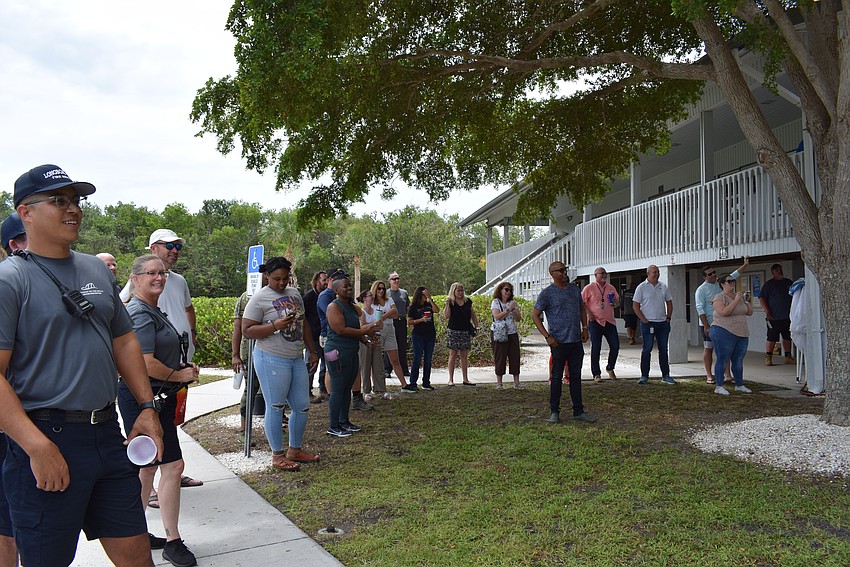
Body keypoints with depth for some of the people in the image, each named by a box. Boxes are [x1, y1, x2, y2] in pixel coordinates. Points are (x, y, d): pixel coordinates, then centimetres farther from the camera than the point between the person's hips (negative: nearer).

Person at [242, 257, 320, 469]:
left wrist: (312, 350, 17)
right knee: (275, 407, 1)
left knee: (302, 406, 11)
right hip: (272, 360, -7)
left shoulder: (294, 293, 13)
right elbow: (247, 330, -11)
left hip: (297, 359, 7)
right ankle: (277, 456, 12)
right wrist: (275, 326, -23)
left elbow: (304, 324, 20)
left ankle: (295, 450, 26)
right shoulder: (260, 298, -8)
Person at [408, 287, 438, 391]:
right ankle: (413, 383, -2)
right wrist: (421, 320, -15)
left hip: (430, 335, 4)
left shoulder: (429, 304, 9)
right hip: (418, 335, -4)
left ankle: (426, 382, 16)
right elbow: (409, 322, -3)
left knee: (428, 360, 7)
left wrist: (430, 299, -12)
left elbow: (436, 310, -11)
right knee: (417, 359, -6)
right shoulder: (413, 307, -1)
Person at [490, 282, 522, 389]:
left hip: (513, 333, 4)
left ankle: (516, 382, 8)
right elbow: (497, 316, -15)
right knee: (500, 358, -1)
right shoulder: (495, 302, 0)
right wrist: (508, 309, -14)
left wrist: (514, 310, -8)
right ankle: (499, 383, 7)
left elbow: (518, 318, 8)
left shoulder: (513, 302, 11)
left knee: (515, 357, 2)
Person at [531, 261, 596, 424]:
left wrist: (584, 328, 12)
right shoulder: (547, 293, -5)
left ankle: (578, 411, 18)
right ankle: (554, 412, 12)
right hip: (559, 342, -5)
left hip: (576, 341, 5)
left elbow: (582, 309, 26)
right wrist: (547, 336, -10)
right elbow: (535, 315, -5)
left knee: (576, 376, 10)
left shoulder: (575, 290, 12)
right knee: (556, 377, 2)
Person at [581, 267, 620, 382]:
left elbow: (617, 302, 21)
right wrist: (588, 313, -12)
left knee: (615, 346, 1)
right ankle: (596, 374, 9)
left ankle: (610, 368, 24)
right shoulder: (589, 288, -1)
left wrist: (616, 303, -2)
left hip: (610, 321, 4)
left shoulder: (611, 288, 13)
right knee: (596, 349, -1)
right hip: (595, 322, -4)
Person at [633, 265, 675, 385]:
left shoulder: (663, 287, 10)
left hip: (663, 322, 4)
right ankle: (644, 376, 5)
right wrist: (644, 320, -11)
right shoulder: (642, 287, -4)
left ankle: (665, 375, 16)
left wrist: (668, 318, 6)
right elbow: (636, 306, -5)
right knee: (647, 349, -2)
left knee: (663, 350, 8)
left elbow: (669, 303, 17)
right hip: (648, 323, -4)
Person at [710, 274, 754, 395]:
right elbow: (724, 312, -22)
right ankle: (719, 386, -1)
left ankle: (739, 385, 22)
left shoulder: (740, 296, 15)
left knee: (738, 360, 11)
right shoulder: (719, 297, -7)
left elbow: (749, 312, 17)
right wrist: (736, 300, -18)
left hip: (742, 334, 7)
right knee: (722, 359, -5)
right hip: (724, 332, -7)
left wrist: (748, 301, 2)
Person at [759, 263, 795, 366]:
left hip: (787, 316, 5)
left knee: (787, 337, 9)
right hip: (774, 317, -5)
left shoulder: (788, 282, 15)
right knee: (771, 338, -5)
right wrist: (767, 311, -13)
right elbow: (761, 297, -4)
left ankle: (788, 357, 18)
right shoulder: (769, 284, 1)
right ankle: (768, 358, 0)